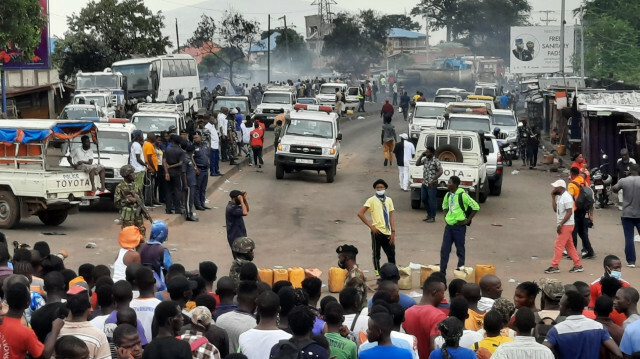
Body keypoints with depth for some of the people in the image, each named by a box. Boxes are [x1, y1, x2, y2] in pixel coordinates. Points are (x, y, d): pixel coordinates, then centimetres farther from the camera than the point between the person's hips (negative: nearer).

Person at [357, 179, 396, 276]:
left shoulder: (389, 200, 10)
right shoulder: (372, 200, -4)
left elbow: (391, 217, 10)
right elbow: (360, 214, -9)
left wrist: (393, 232, 2)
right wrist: (371, 226, -11)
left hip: (387, 232, 4)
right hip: (377, 231, -4)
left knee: (391, 253, 6)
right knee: (376, 254, 3)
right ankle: (378, 273, 11)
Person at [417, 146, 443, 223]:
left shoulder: (436, 161, -13)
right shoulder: (425, 159, 9)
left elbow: (440, 171, -18)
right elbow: (417, 164, 13)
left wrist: (433, 180, -19)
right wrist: (421, 155, 1)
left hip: (432, 184, -8)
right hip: (424, 183, 8)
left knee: (432, 201, -2)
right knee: (424, 199, 13)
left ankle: (432, 217, 8)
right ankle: (429, 215, 28)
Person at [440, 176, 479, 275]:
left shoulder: (462, 195, -15)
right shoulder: (448, 195, 6)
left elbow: (476, 207, -12)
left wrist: (468, 220, -10)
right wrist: (446, 216, 12)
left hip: (459, 226, -6)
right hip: (449, 225, 6)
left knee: (460, 249, 5)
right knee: (444, 249, 3)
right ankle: (442, 272, 8)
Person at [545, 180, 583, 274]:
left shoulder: (566, 197, -17)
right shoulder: (560, 197, 13)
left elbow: (569, 212, -21)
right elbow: (555, 209, 11)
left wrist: (560, 224, -23)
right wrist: (553, 197, 7)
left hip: (566, 225, -10)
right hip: (564, 225, 10)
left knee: (558, 246, -7)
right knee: (570, 246, 12)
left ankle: (555, 266, -3)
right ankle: (578, 265, 16)